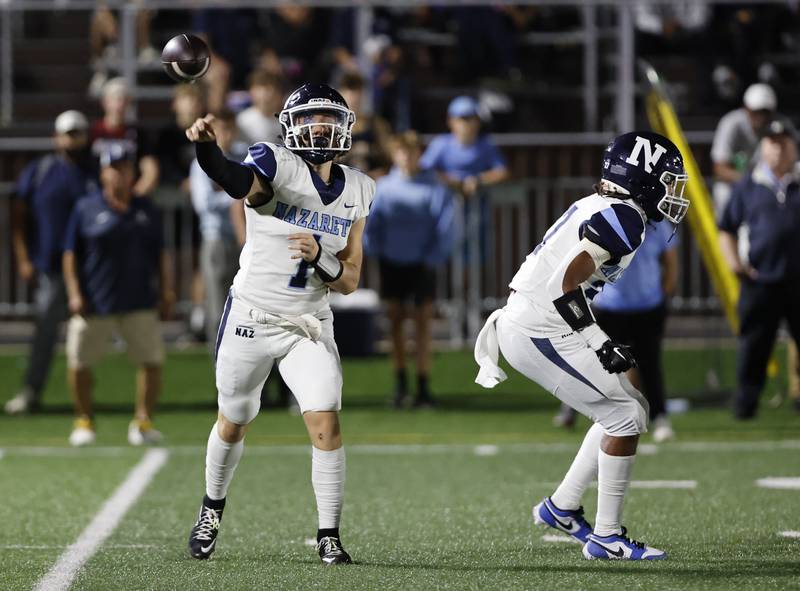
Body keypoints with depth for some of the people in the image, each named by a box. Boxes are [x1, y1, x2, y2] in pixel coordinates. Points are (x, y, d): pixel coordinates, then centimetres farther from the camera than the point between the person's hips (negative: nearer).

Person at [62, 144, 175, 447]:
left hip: (140, 305, 2)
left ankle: (143, 421, 5)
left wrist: (166, 289, 4)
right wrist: (74, 293, -6)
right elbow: (70, 254, 3)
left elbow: (160, 253, 14)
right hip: (94, 305, -2)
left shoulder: (146, 209, 9)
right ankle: (84, 419, 18)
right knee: (79, 362, 1)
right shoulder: (86, 209, 1)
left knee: (152, 360, -5)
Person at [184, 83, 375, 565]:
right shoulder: (277, 165, -14)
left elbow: (350, 281, 2)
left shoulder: (356, 192, 1)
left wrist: (319, 256, -21)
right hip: (251, 320, -3)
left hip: (310, 326, 3)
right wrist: (207, 147, -61)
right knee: (234, 423, 14)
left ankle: (329, 536, -1)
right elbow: (240, 182, -40)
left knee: (327, 425, -12)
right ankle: (213, 508, 40)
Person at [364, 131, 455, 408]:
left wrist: (432, 258, -10)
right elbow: (371, 224, 7)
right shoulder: (384, 187, 1)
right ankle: (399, 383, 11)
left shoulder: (435, 189, -5)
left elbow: (444, 229, -5)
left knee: (423, 323, -2)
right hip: (392, 264, 2)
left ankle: (423, 387, 0)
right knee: (395, 320, 3)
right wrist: (377, 251, -3)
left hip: (422, 264, -2)